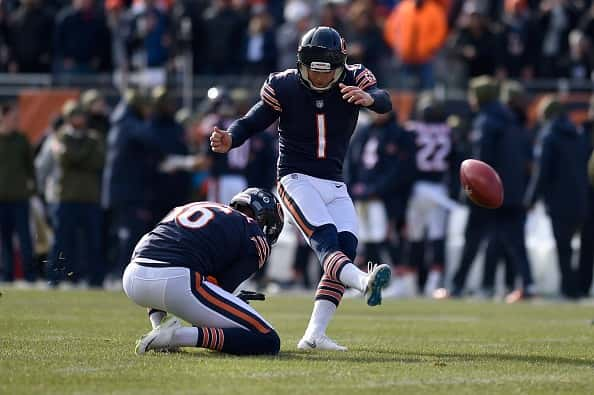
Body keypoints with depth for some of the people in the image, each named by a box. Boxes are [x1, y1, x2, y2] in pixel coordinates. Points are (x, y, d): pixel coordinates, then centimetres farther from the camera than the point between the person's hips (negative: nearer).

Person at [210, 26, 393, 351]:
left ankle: (314, 335, -13)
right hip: (296, 179, -4)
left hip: (334, 185, 4)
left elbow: (385, 103, -22)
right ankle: (364, 282, -54)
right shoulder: (284, 87, -7)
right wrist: (229, 139, -26)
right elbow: (251, 123, -4)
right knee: (325, 239, -26)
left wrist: (369, 98, -46)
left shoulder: (354, 81, -4)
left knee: (346, 246, -11)